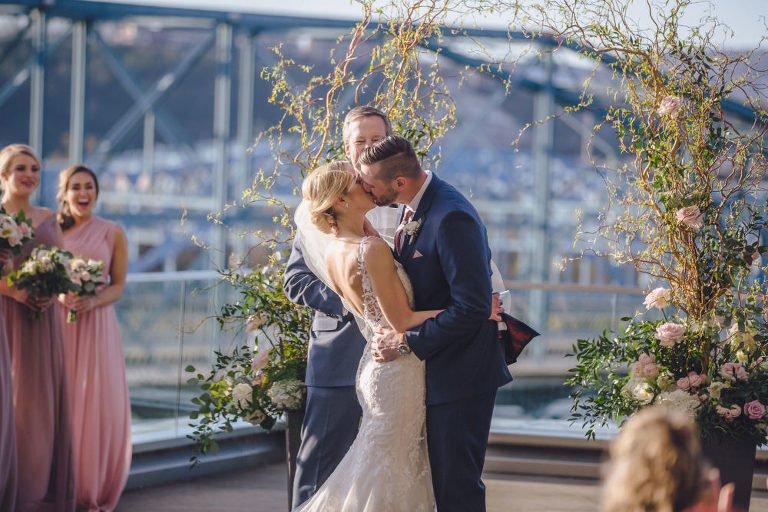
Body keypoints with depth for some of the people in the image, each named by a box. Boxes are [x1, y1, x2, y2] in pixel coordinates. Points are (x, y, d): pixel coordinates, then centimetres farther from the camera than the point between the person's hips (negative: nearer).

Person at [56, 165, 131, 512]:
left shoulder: (112, 233, 8)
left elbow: (118, 286, 7)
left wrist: (92, 301, -12)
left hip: (96, 324, 0)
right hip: (57, 323, 0)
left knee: (99, 402, -6)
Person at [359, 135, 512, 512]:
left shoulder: (451, 218, -24)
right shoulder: (415, 207, 6)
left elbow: (472, 307, -27)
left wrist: (406, 343, -20)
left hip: (460, 371, -10)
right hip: (434, 369, 10)